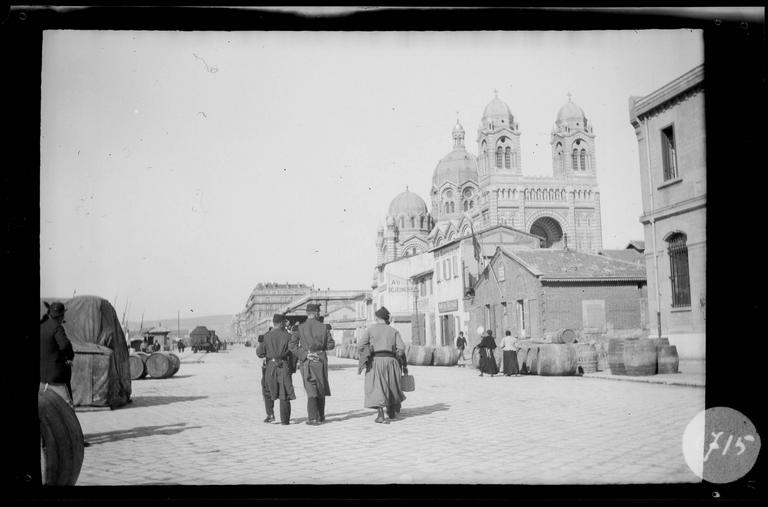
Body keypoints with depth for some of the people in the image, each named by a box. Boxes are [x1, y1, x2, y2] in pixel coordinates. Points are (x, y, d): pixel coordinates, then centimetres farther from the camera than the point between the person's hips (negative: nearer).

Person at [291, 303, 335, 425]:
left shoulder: (300, 327, -3)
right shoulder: (323, 327, -1)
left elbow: (293, 344, -11)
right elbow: (331, 345, 0)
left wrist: (303, 354, -8)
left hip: (306, 362, -1)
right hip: (320, 360, 1)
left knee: (311, 390, 1)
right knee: (321, 389, 15)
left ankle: (313, 418, -9)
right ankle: (321, 417, 24)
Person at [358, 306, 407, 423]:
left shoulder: (370, 329, 5)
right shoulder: (394, 331, 10)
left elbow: (360, 345, -3)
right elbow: (401, 348, -1)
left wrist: (363, 359, 11)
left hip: (375, 361, -3)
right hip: (390, 361, 3)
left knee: (376, 388, -4)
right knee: (392, 386, 20)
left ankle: (380, 415, -18)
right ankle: (392, 412, 34)